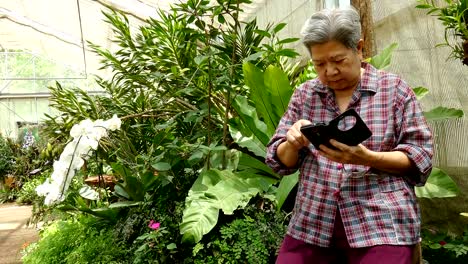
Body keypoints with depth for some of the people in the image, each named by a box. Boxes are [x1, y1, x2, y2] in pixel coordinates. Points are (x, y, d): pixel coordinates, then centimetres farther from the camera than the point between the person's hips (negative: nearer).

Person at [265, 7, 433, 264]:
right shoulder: (304, 94, 8)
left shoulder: (394, 89, 1)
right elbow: (280, 161, 9)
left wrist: (367, 158, -19)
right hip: (312, 223, 3)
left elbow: (421, 157, -2)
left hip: (381, 223, -2)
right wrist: (294, 144, -14)